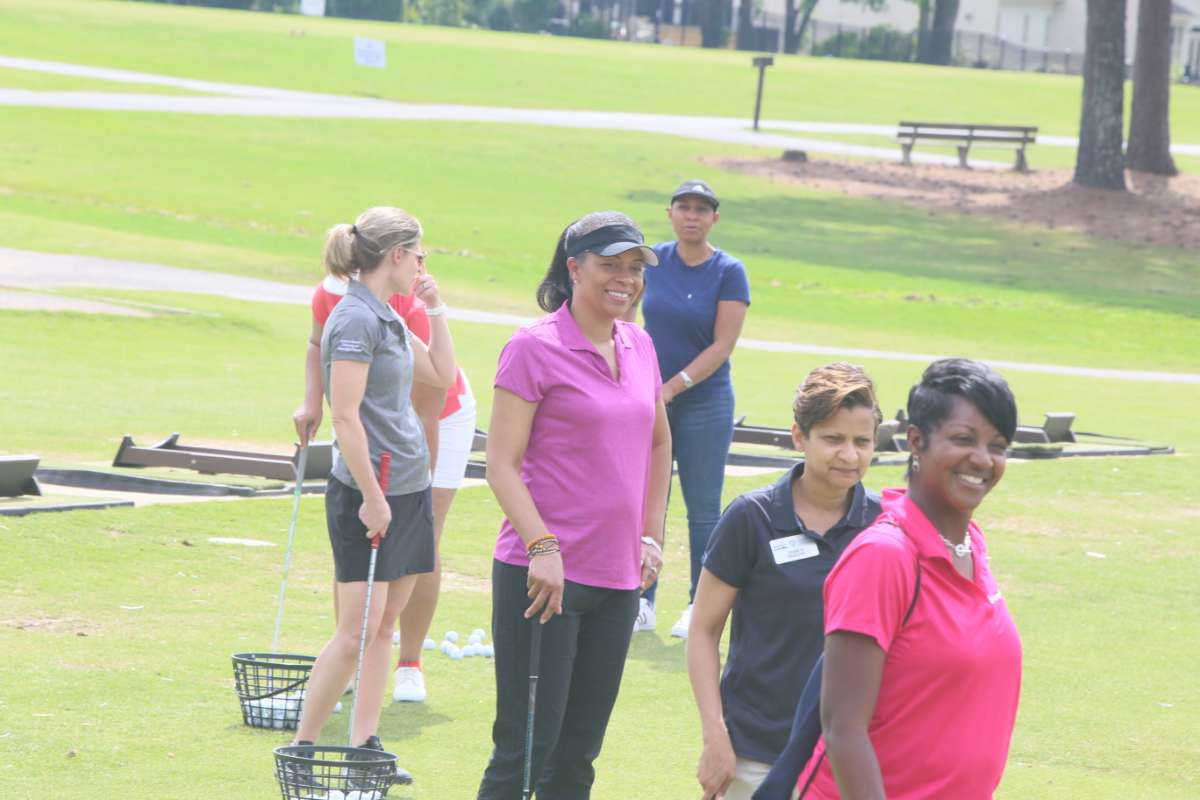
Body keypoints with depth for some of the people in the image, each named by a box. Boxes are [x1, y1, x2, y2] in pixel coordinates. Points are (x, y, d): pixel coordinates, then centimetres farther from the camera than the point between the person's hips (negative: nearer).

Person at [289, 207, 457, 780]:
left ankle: (364, 745, 12)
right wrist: (371, 495, -20)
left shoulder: (387, 319, 13)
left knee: (383, 625, 9)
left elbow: (441, 375, 25)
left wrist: (435, 309, 16)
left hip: (407, 489, 9)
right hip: (368, 492, -9)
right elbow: (345, 415, -20)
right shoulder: (355, 319, -15)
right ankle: (303, 748, -1)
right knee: (357, 630, -8)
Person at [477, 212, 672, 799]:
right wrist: (542, 547, -20)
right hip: (544, 575, -6)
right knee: (526, 748, -6)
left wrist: (651, 535, 17)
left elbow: (658, 444, 25)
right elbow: (501, 463, -11)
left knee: (578, 753, 10)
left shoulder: (639, 348, 11)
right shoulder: (534, 348, -8)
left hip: (619, 577, 6)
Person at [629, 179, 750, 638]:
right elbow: (625, 317, 13)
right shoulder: (653, 260, 3)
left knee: (703, 508, 1)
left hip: (704, 401, -3)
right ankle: (643, 603, 12)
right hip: (650, 399, 3)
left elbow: (723, 345, -11)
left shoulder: (728, 272, -6)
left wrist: (673, 387, -16)